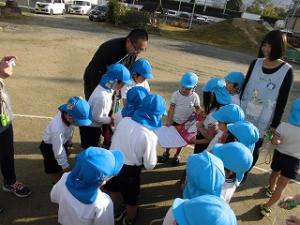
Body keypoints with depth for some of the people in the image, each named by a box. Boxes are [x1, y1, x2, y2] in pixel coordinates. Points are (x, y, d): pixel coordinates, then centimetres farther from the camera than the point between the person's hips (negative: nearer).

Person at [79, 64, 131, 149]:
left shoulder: (106, 88, -8)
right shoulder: (102, 96, -36)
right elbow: (97, 117, -26)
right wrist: (110, 120, -15)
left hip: (95, 126, 9)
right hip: (89, 127, -9)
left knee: (95, 147, 26)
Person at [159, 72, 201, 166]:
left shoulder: (195, 97, -15)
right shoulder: (176, 94, -17)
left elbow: (198, 108, -1)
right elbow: (171, 109, -14)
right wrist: (168, 121, -15)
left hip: (186, 122, 0)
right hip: (174, 121, 0)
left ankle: (177, 155, 37)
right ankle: (166, 153, 38)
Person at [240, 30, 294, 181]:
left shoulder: (287, 70, -11)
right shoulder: (255, 63, -2)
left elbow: (282, 100, -9)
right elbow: (244, 87, 5)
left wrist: (275, 124, -7)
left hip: (263, 120, -3)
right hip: (244, 114, 3)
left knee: (254, 148, 11)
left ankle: (243, 174, 34)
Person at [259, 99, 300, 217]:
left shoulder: (284, 126, -22)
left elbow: (274, 141, -17)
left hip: (279, 154, 2)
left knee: (275, 173, 31)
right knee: (281, 186, 8)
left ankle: (270, 189, 58)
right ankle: (266, 207, 10)